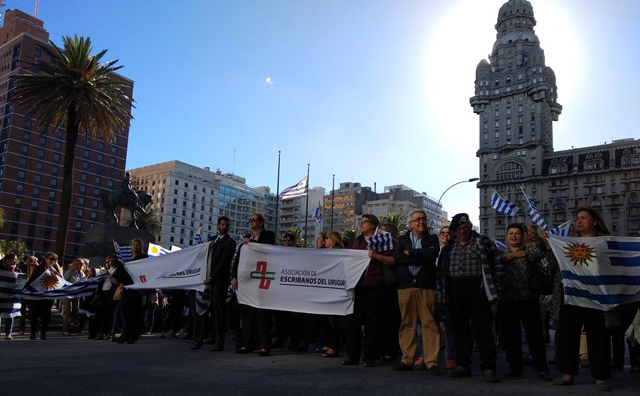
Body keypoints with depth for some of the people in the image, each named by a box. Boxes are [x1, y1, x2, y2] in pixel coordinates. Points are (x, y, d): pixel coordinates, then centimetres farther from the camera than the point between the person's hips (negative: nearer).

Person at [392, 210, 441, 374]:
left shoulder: (432, 239, 13)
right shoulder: (402, 240, 15)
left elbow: (433, 253, -9)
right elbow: (398, 258, -3)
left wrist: (411, 253, -6)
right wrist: (422, 257, -8)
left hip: (426, 286, -1)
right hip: (405, 285, 1)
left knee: (429, 323, -5)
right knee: (407, 323, 4)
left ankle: (432, 362, -1)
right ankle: (407, 360, 12)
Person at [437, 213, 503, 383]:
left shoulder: (483, 242, 3)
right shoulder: (449, 246, 14)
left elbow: (498, 262, 4)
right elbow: (441, 269, 15)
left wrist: (494, 285, -1)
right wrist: (441, 291, 8)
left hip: (477, 290, -4)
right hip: (455, 292, 4)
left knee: (483, 328, -5)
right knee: (460, 329, 9)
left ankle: (488, 368, -1)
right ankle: (462, 365, 17)